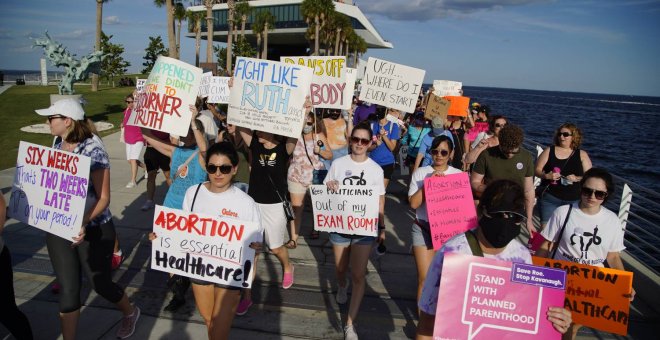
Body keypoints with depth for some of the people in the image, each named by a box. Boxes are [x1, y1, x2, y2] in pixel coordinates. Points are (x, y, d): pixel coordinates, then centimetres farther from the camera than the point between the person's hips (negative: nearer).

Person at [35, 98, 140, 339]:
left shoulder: (93, 152, -16)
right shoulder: (55, 150, 3)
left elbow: (104, 198, -16)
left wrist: (83, 223, -31)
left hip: (93, 229, -5)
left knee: (100, 284, 11)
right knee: (68, 290, 8)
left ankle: (130, 312, 40)